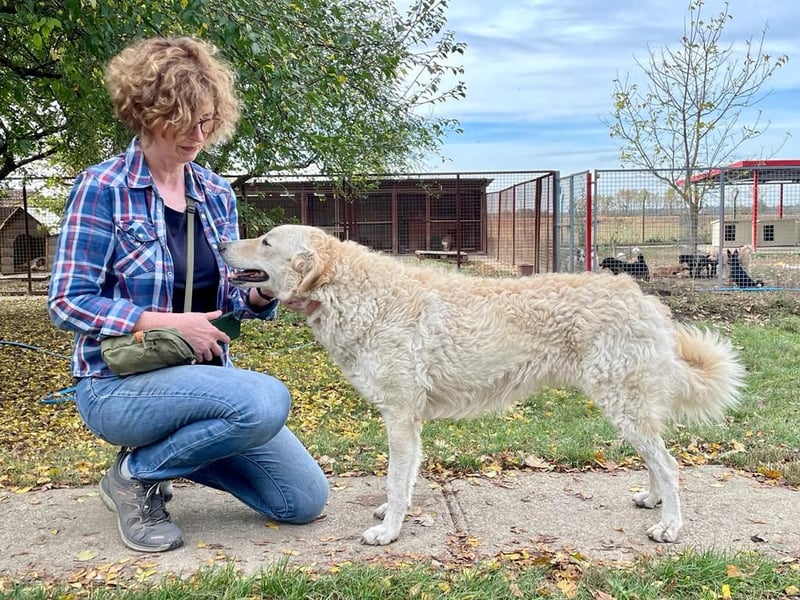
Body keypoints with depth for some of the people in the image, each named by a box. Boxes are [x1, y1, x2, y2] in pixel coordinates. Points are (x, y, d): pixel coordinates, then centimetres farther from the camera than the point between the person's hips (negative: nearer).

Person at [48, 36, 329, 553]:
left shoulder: (217, 194, 5)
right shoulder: (103, 188, -11)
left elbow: (224, 296, 10)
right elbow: (67, 303, -14)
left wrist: (260, 295, -13)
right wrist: (169, 323, -21)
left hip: (204, 373, 6)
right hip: (119, 382, -6)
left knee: (305, 500, 2)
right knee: (267, 400, -34)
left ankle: (168, 448, 17)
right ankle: (136, 474, -7)